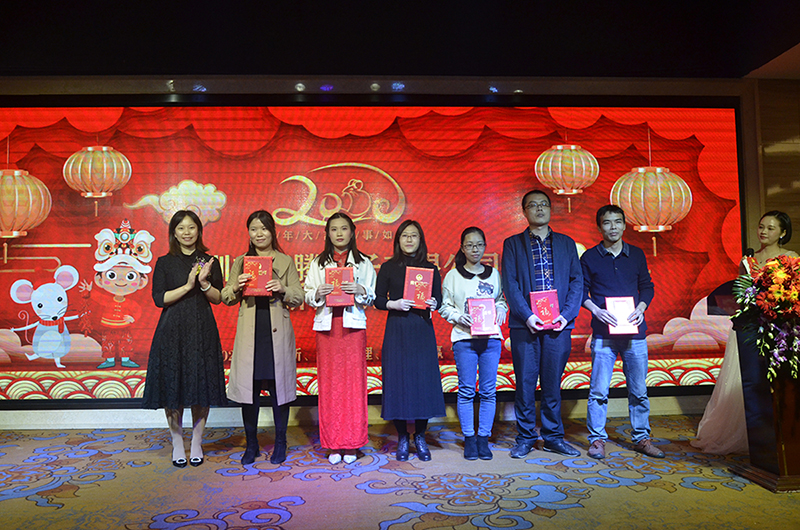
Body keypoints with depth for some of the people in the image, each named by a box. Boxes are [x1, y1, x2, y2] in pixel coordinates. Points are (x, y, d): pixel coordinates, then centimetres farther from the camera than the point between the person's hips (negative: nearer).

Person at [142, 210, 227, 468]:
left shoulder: (210, 261, 8)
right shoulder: (164, 263, 4)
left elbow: (218, 298, 4)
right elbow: (159, 299, -5)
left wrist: (204, 282, -14)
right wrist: (188, 285, -15)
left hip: (203, 331, 1)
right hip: (173, 331, -1)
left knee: (202, 386, 3)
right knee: (173, 385, 2)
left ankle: (196, 442, 19)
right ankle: (177, 442, 19)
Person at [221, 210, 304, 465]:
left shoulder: (286, 261, 8)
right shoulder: (240, 262, 12)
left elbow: (299, 298, 4)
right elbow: (226, 298, 8)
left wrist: (282, 289, -15)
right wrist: (236, 286, -12)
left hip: (277, 332, -1)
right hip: (249, 333, 1)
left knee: (279, 387, 4)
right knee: (248, 388, 4)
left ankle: (280, 444, 20)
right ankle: (251, 445, 21)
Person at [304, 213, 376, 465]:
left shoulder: (363, 263, 10)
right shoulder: (318, 263, 13)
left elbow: (372, 297, 7)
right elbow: (307, 296, 10)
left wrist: (360, 290, -12)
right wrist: (318, 293, -11)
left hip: (353, 325, -1)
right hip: (327, 325, 1)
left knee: (354, 381, -2)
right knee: (329, 382, 0)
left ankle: (351, 443, 9)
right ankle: (333, 444, 10)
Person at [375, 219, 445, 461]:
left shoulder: (431, 269, 9)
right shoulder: (388, 268, 6)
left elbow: (438, 299, 9)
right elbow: (378, 299, 3)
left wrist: (433, 304, -13)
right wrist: (394, 304, -15)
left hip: (422, 330, 1)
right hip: (397, 330, -1)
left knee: (424, 380, 0)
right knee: (397, 381, -1)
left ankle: (420, 436, 15)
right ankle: (402, 437, 13)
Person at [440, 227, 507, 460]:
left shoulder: (494, 274, 12)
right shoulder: (453, 275, 6)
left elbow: (501, 301, 18)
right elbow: (445, 307, 6)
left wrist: (500, 312, -2)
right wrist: (459, 317, -11)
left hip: (491, 338, 2)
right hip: (464, 337, -2)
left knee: (488, 391, 3)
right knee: (466, 390, 1)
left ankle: (483, 438, 14)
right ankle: (469, 438, 13)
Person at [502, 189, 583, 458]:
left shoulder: (566, 243, 13)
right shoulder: (513, 244, 7)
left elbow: (577, 281, 8)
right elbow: (509, 284, -2)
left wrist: (566, 314, -6)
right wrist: (526, 315, -13)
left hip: (558, 324, 2)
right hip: (525, 325, -2)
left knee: (553, 383, 8)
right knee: (525, 383, 3)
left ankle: (553, 437, 21)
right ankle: (525, 438, 16)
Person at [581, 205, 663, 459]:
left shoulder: (636, 254, 10)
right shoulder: (590, 257, 3)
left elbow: (647, 286, 14)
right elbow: (582, 291, 4)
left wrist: (640, 308, -4)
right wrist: (596, 310, -11)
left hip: (635, 332, 3)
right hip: (603, 333, -2)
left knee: (639, 390, 9)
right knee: (599, 390, -2)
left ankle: (641, 438, 23)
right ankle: (597, 439, 12)